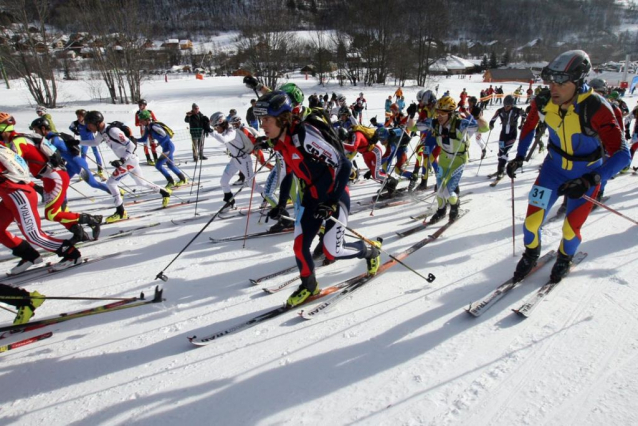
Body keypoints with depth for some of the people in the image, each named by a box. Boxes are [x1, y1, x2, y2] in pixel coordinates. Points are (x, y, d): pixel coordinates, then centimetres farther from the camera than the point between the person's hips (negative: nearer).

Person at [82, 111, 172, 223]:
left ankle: (121, 212, -4)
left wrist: (122, 160, -27)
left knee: (111, 183, -10)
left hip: (129, 160, -10)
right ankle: (165, 192, 35)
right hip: (125, 160, 10)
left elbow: (131, 145, -24)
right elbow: (95, 142, 25)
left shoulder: (113, 130, -22)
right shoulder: (101, 132, 5)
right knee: (141, 182, 22)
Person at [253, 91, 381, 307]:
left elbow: (344, 165, -27)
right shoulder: (279, 142, -2)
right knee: (299, 246, 0)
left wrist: (332, 202, -26)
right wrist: (281, 204, 13)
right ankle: (308, 285, 26)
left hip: (334, 196, -7)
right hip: (310, 197, 7)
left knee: (332, 249, -7)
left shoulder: (305, 136, -28)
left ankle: (371, 250, 24)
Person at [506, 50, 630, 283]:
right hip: (555, 165, 3)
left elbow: (621, 154, -34)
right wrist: (519, 157, -1)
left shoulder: (595, 109, -31)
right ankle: (531, 253, 28)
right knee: (532, 221, -3)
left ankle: (564, 258, 37)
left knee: (570, 229, 3)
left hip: (586, 173, -3)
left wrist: (590, 180, -48)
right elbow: (529, 125, 5)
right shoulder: (544, 101, -18)